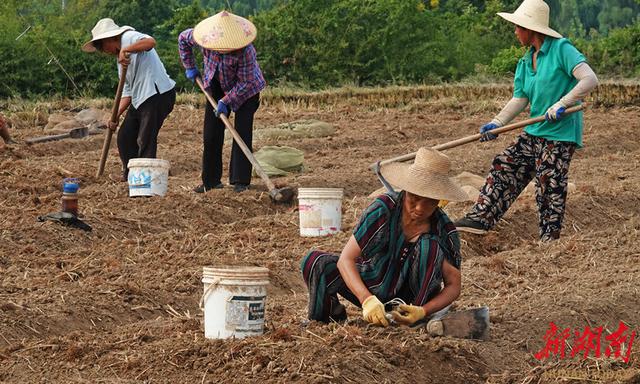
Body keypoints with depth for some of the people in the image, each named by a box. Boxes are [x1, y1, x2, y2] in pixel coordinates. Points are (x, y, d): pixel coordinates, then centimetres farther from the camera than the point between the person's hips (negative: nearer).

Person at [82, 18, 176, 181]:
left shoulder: (129, 37, -3)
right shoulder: (120, 60, 23)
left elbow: (150, 42, -26)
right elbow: (127, 92, 22)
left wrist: (125, 50, -29)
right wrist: (116, 116, 11)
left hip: (157, 93, -10)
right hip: (139, 99, 10)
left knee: (145, 141, -9)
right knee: (125, 138, 12)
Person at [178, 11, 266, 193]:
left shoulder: (245, 51, -36)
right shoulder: (204, 36, -23)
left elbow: (245, 82, -26)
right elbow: (183, 38, -1)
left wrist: (225, 102, -28)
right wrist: (189, 67, 1)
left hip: (246, 89, -4)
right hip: (217, 86, 4)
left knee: (242, 132, -13)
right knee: (211, 134, 3)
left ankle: (240, 181, -9)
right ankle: (211, 180, 13)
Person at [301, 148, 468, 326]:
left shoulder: (444, 230, -17)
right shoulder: (383, 209, -21)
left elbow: (453, 285, -14)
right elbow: (346, 259, -24)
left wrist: (422, 311, -34)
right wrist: (368, 299, -41)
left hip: (406, 298, 0)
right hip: (368, 286, 0)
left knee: (430, 245, -28)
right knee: (314, 262, -24)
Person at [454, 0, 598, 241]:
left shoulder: (561, 49, -12)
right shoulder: (526, 63, 13)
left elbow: (590, 80, -21)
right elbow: (519, 99, 9)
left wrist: (561, 104, -27)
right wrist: (496, 123, -5)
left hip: (560, 134, -8)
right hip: (534, 133, 8)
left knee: (549, 188, -4)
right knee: (503, 167, 4)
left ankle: (549, 242, 8)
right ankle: (480, 219, 6)